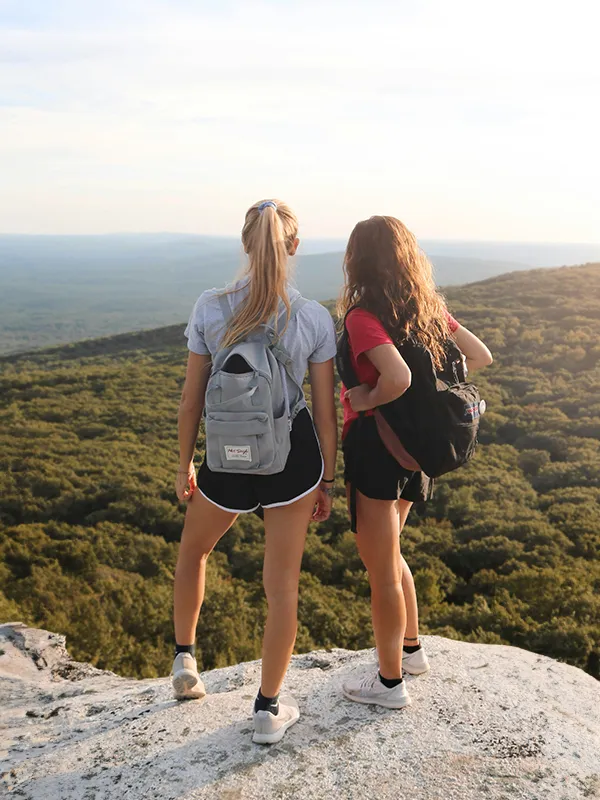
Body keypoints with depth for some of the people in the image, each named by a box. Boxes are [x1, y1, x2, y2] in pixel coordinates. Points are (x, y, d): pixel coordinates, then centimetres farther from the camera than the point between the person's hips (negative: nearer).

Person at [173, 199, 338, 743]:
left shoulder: (210, 309, -8)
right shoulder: (315, 318, -7)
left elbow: (192, 399, -3)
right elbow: (326, 409, -3)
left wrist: (184, 465, 12)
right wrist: (327, 480, 9)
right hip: (294, 456, 0)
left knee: (193, 551, 30)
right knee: (283, 583, 13)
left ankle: (185, 660, 42)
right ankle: (269, 709, 25)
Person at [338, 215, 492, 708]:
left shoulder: (362, 315, -20)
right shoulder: (429, 307, 3)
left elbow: (398, 377, -36)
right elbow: (480, 356, 8)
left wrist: (366, 399, -18)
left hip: (374, 443, -8)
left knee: (382, 569, 8)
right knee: (388, 556, 27)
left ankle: (390, 682, 25)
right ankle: (411, 650, 42)